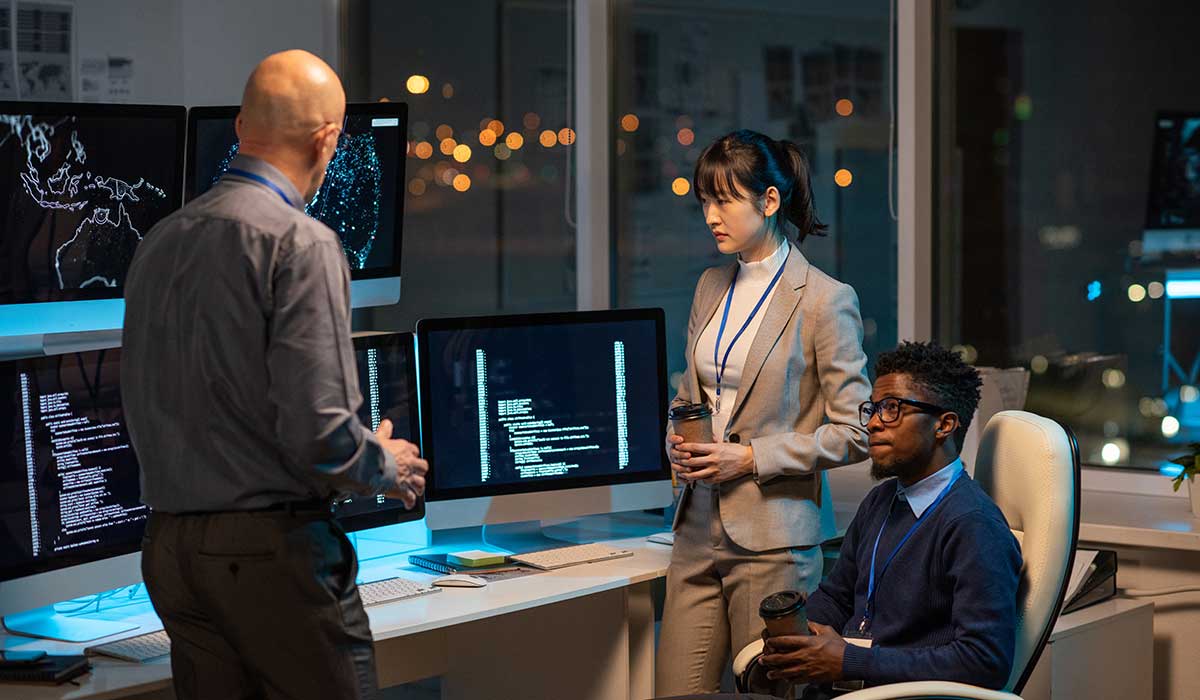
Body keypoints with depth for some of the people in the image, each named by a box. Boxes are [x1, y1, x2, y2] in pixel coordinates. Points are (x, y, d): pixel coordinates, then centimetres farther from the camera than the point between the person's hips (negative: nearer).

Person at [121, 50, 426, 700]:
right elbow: (317, 431, -19)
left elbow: (140, 412, 13)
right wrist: (387, 468, 0)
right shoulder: (300, 243, -13)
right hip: (271, 548, -7)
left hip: (167, 547, 7)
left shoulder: (157, 243, 8)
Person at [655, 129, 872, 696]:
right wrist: (679, 444, 2)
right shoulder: (711, 287, 12)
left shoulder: (825, 300, -9)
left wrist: (753, 458, -15)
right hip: (701, 526, 6)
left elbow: (854, 432, -10)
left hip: (773, 535, -6)